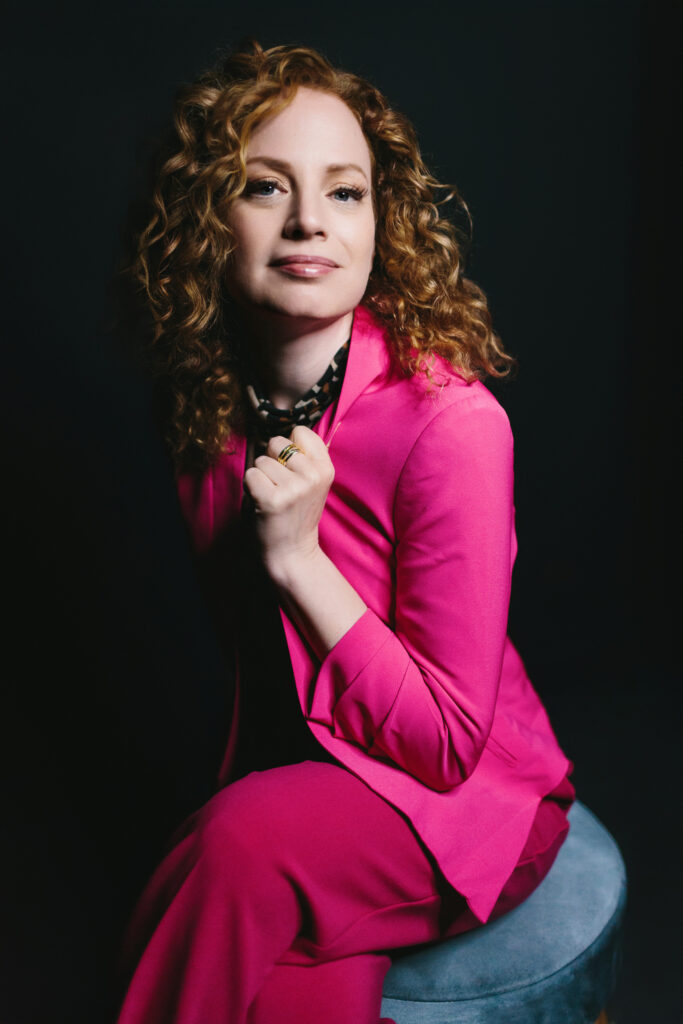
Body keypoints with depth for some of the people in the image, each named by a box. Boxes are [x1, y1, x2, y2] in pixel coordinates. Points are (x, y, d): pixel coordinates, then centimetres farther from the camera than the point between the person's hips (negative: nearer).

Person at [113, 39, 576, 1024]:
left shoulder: (450, 423, -23)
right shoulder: (214, 415, -4)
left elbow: (449, 740, -19)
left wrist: (300, 557, -25)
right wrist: (239, 773, 3)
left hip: (463, 797, -3)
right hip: (296, 772, 4)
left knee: (247, 842, -30)